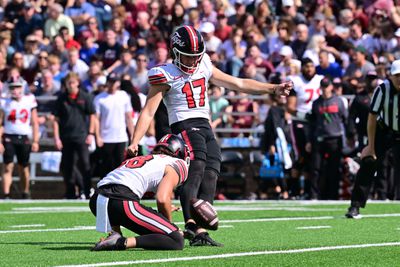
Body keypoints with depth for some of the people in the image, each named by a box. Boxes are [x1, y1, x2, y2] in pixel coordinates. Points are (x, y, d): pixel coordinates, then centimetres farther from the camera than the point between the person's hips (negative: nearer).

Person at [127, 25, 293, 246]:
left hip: (206, 128, 8)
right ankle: (192, 225, -42)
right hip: (185, 126, -7)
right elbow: (148, 112, -8)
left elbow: (239, 84, 20)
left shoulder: (204, 68, 14)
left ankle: (200, 232, -7)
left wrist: (273, 89, 15)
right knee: (196, 170, -27)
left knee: (209, 178, -3)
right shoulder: (166, 75, -4)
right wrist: (134, 142, -19)